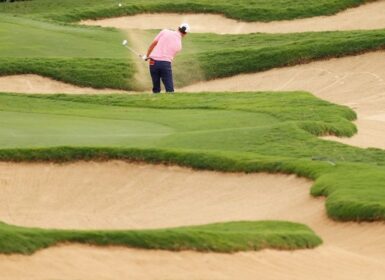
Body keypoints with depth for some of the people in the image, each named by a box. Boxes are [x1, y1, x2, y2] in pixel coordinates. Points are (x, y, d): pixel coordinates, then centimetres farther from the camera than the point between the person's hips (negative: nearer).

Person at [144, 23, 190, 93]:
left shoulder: (165, 32, 4)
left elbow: (153, 43, 1)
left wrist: (147, 56, 14)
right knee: (169, 89, 1)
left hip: (153, 62, 1)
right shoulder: (179, 45, 9)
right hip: (166, 63, -1)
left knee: (156, 89, 10)